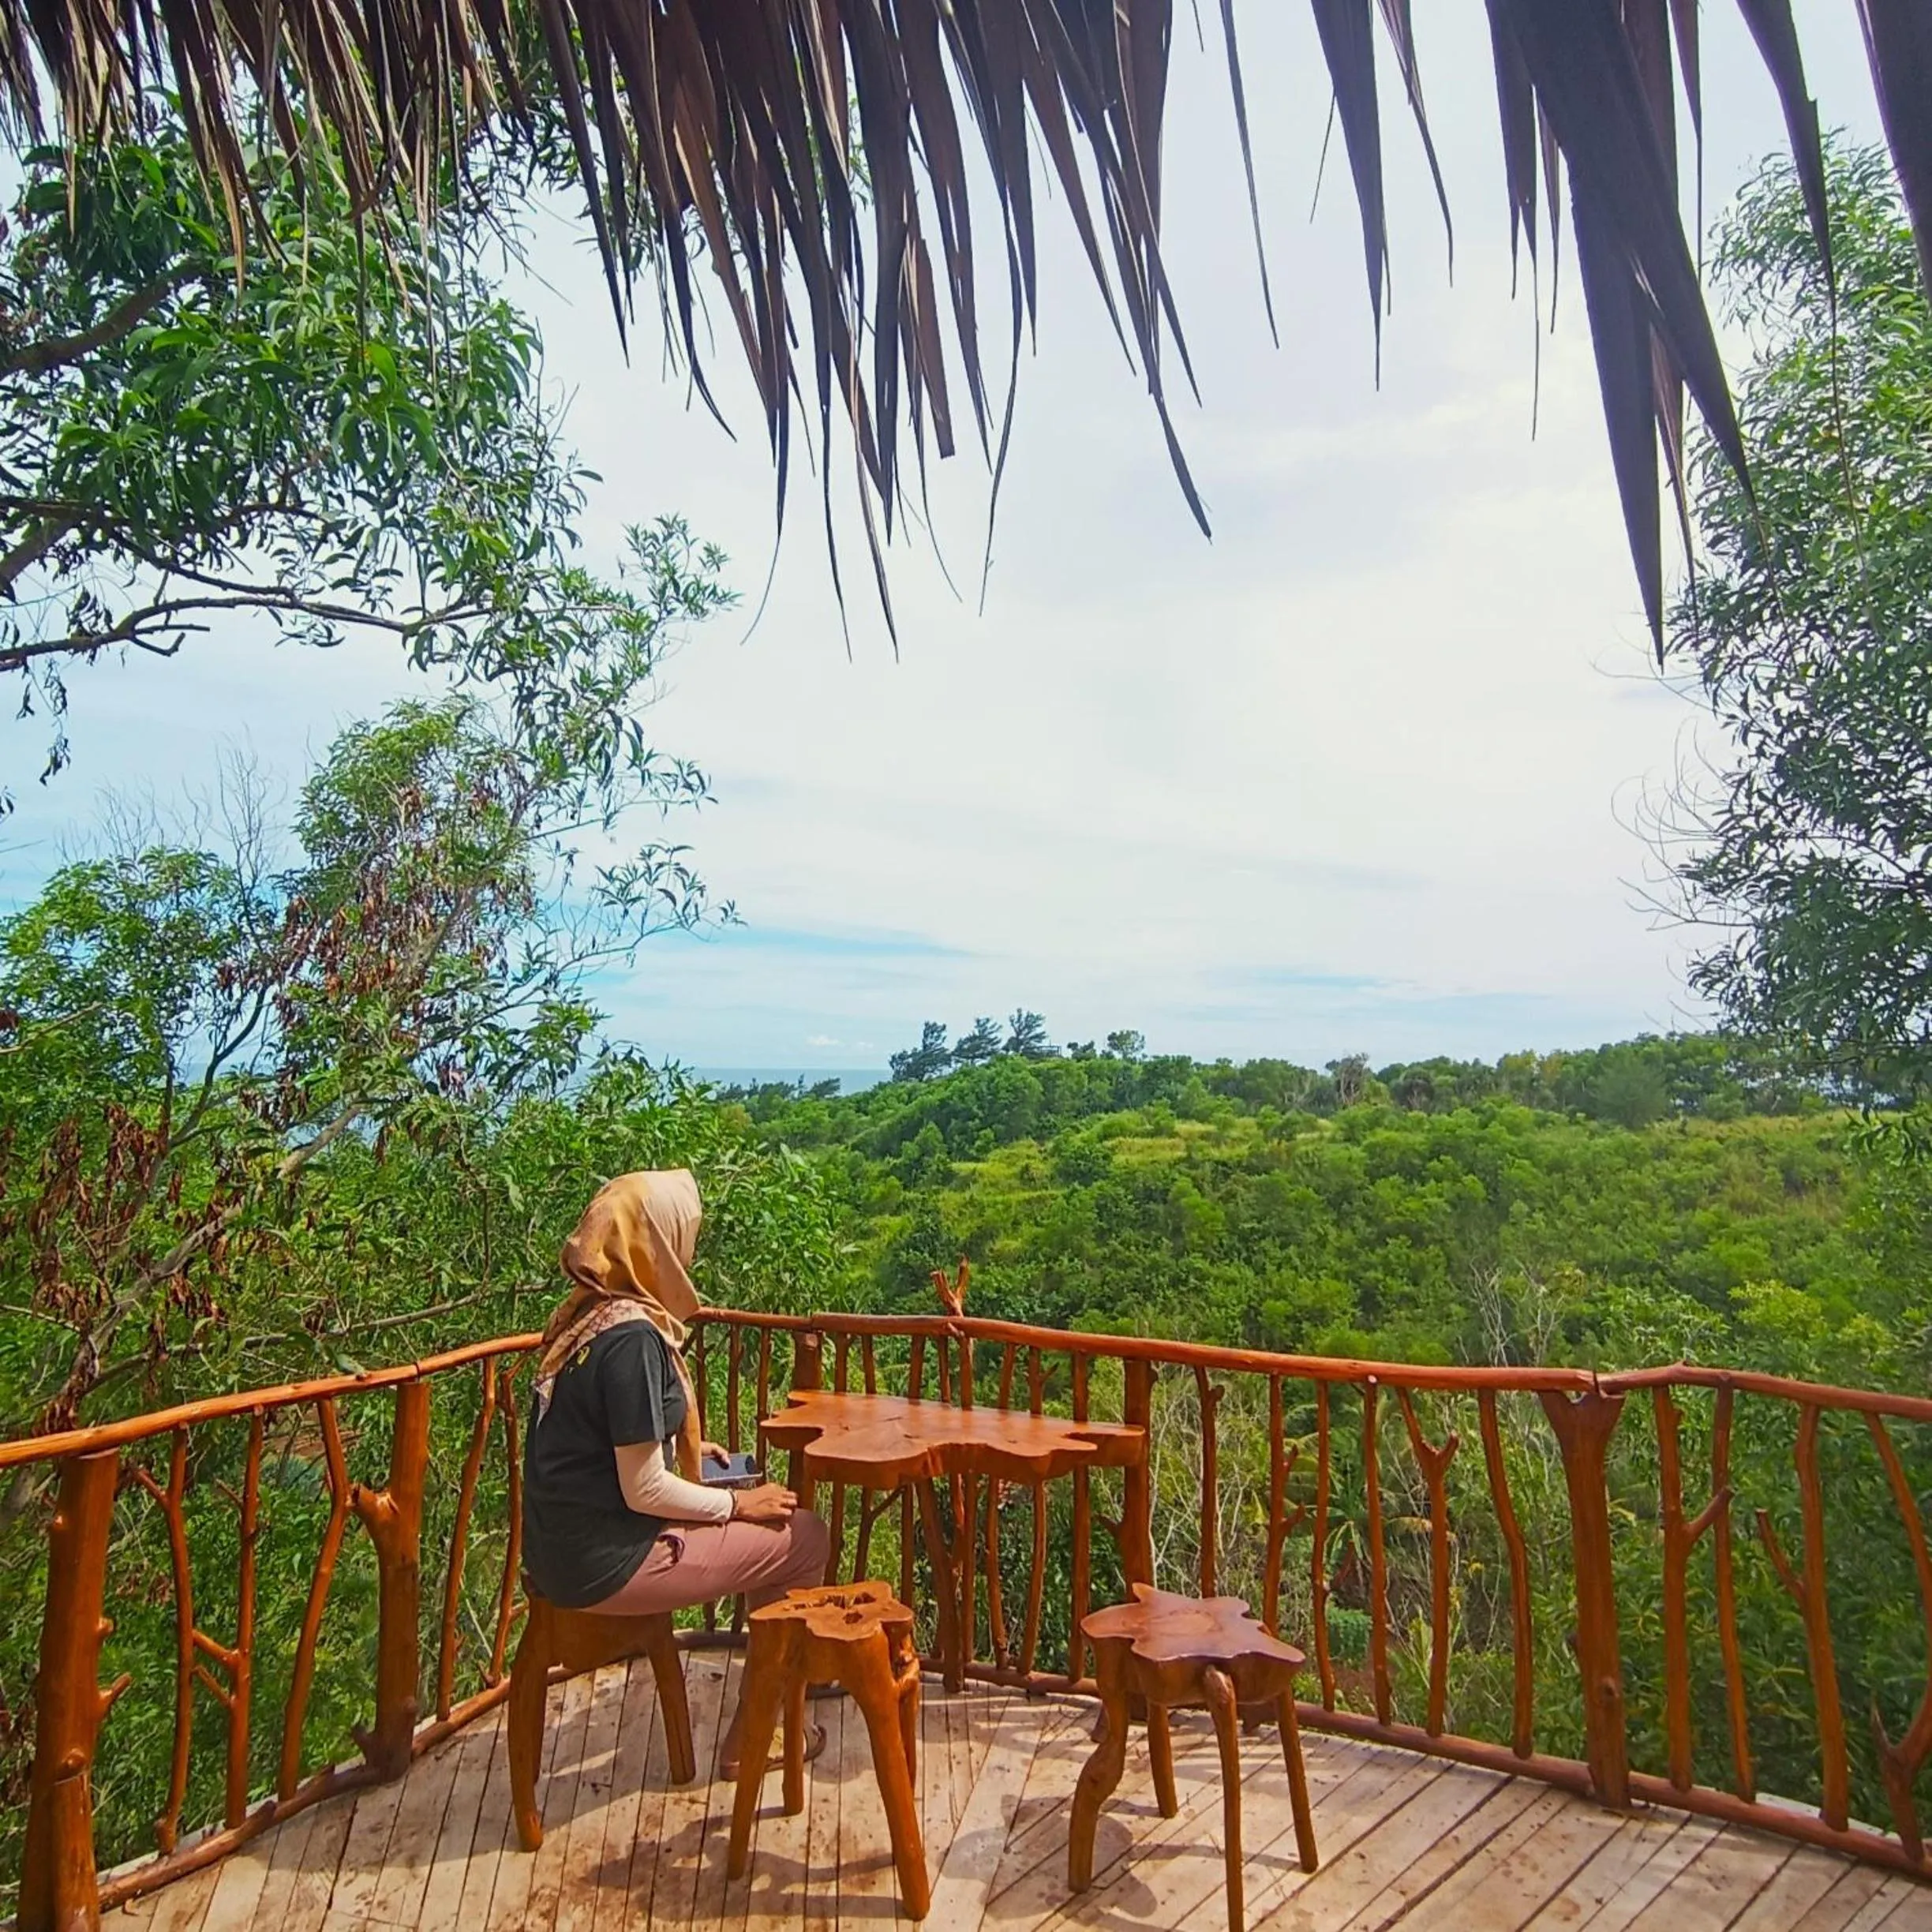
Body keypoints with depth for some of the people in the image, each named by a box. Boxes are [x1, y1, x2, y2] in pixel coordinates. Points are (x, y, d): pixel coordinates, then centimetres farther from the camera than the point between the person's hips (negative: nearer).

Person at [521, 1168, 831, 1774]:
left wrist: (684, 1448, 14)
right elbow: (645, 1491, -21)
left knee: (773, 1528, 19)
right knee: (804, 1539, 3)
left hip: (568, 1543, 9)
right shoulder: (632, 1336, -24)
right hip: (607, 1562, -9)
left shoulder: (588, 1314, 3)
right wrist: (738, 1504, -7)